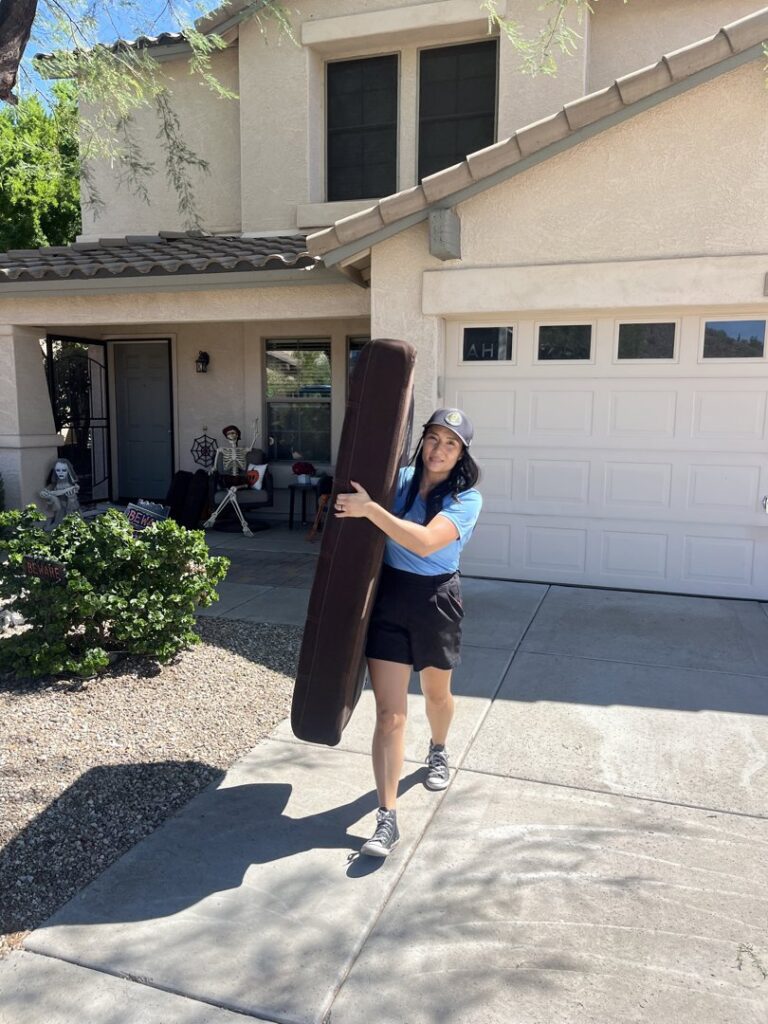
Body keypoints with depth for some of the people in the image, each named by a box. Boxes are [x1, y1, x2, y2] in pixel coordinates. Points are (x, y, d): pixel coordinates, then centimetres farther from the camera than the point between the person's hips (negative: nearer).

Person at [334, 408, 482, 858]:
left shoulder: (466, 498, -12)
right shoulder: (400, 479, -1)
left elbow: (426, 541, -29)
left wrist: (370, 509, -32)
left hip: (435, 600, -1)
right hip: (388, 594, 1)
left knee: (436, 692, 23)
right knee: (389, 712, -3)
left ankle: (439, 751, 56)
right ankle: (387, 818, 4)